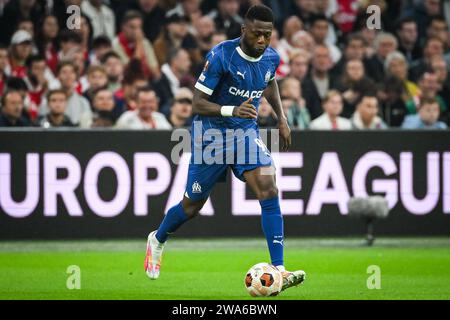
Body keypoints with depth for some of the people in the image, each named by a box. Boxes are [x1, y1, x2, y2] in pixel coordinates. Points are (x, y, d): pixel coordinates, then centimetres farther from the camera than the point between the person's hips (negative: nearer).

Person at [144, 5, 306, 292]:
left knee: (269, 191, -19)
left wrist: (282, 118, 13)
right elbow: (197, 103, -22)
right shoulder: (221, 55, -22)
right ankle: (158, 240, 43)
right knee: (193, 205, 9)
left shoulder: (271, 58, -4)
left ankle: (279, 270, -22)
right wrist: (232, 110, -37)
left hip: (246, 131, 4)